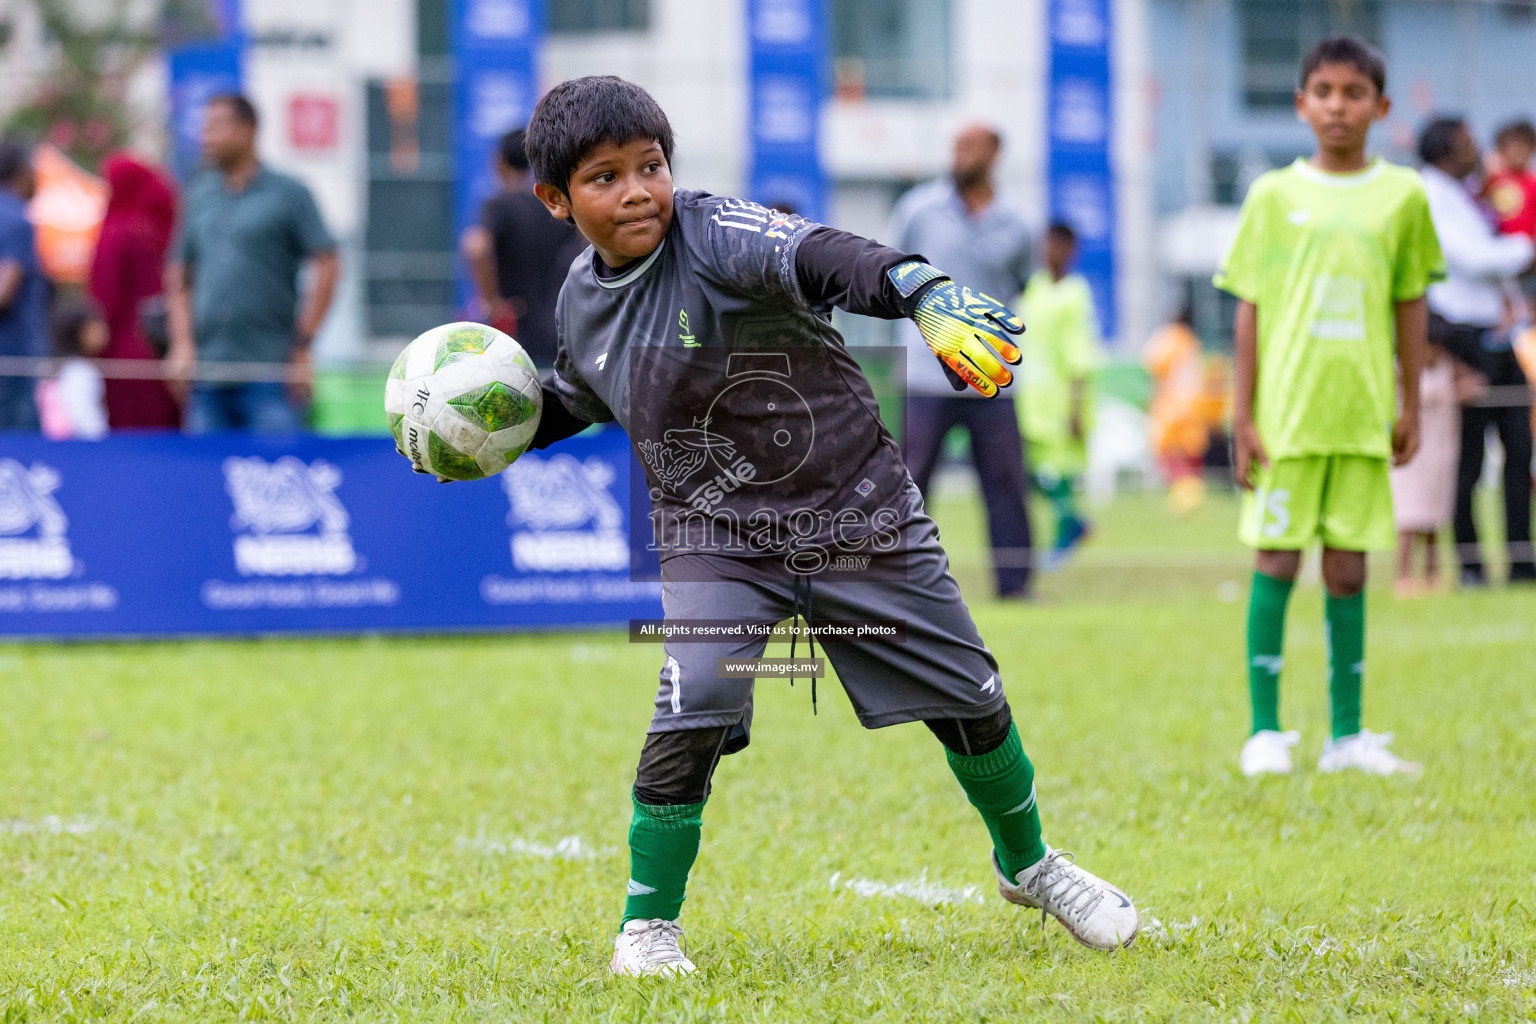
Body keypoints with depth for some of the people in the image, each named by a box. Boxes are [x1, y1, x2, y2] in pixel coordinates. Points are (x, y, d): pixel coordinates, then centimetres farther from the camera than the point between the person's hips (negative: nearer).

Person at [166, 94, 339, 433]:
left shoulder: (288, 194, 0)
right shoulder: (199, 195, 14)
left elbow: (327, 267, -3)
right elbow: (179, 276, 17)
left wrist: (302, 347, -7)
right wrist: (182, 343, 5)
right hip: (206, 373, 4)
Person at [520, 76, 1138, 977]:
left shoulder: (714, 235, -19)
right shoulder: (582, 302, 0)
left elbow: (824, 258, -40)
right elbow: (578, 398, 24)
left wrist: (927, 295, -58)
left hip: (857, 512, -2)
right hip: (717, 537, 2)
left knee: (968, 697, 8)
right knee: (693, 711, -21)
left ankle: (1029, 866, 35)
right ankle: (649, 924, -4)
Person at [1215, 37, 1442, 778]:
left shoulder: (1402, 195, 5)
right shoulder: (1274, 195, 2)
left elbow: (1410, 304, 11)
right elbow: (1250, 309, 3)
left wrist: (1411, 406, 9)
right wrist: (1242, 415, -2)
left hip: (1364, 415, 1)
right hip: (1286, 412, -1)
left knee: (1348, 568, 4)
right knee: (1276, 562, -1)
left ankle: (1347, 734, 10)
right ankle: (1264, 732, 6)